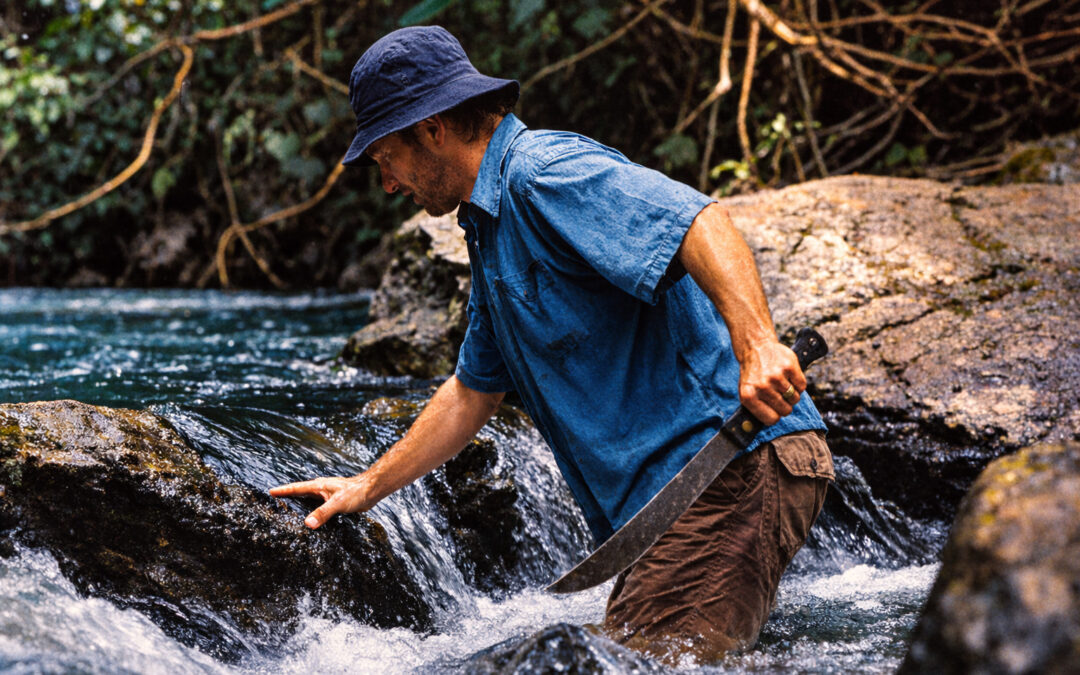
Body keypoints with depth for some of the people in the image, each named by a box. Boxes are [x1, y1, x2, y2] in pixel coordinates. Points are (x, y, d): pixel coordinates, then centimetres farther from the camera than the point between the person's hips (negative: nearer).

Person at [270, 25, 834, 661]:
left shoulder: (543, 170, -11)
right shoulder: (492, 229, 23)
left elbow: (699, 221, -27)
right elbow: (472, 392, 32)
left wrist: (757, 345, -41)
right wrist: (368, 487, 34)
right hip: (660, 496, 10)